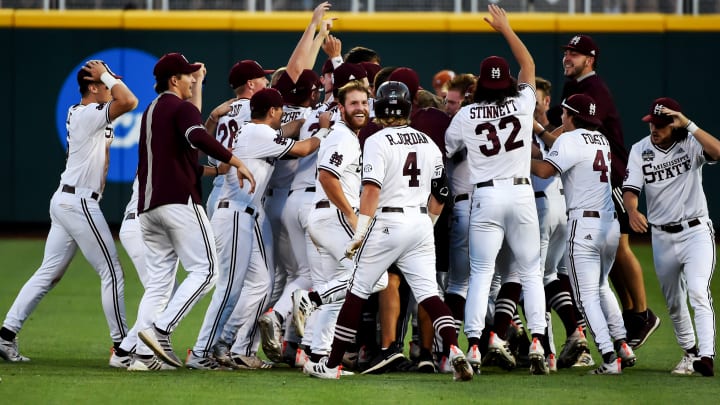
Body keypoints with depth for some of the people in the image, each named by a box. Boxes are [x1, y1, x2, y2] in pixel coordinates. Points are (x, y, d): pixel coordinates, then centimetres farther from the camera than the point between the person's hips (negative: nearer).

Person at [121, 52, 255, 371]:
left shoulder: (150, 112, 23)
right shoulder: (180, 107, -3)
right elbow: (197, 136, -22)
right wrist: (236, 162, -24)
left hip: (148, 207, 9)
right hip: (180, 201, -9)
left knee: (159, 281, 6)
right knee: (205, 270, -7)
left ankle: (143, 355, -5)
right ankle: (160, 330, -20)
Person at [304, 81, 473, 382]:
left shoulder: (377, 142, -7)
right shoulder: (428, 143, 11)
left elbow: (372, 189, -17)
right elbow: (439, 195, 15)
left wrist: (360, 232, -15)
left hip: (387, 222, -5)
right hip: (420, 222, 5)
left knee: (357, 292, 4)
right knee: (428, 293, 1)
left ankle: (332, 365, 9)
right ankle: (455, 351, -21)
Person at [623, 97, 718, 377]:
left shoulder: (690, 144, -9)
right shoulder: (640, 151, -1)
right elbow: (630, 189, -9)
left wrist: (689, 125, -32)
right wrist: (632, 211, -30)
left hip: (696, 231, -4)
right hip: (662, 236, 4)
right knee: (674, 303, 13)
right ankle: (690, 352, 32)